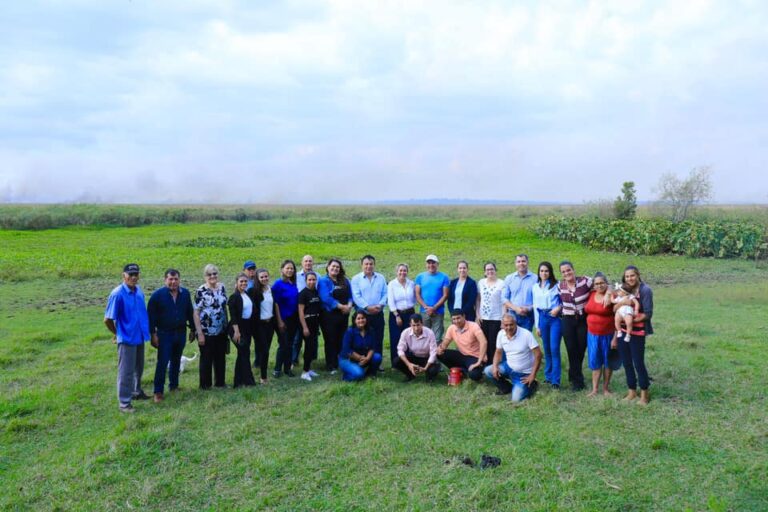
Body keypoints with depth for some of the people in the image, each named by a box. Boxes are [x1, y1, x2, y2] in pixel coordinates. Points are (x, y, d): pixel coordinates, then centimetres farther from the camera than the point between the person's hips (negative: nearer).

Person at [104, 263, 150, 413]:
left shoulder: (139, 291, 1)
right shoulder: (117, 294, -20)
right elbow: (108, 319, -15)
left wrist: (147, 329, 11)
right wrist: (117, 334, -1)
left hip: (140, 337, 7)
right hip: (126, 339, -7)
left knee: (139, 368, 22)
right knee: (126, 371, 3)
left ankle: (136, 391, 41)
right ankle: (124, 402, 14)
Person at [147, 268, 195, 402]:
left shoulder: (185, 293, 0)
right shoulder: (158, 295, -11)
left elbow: (190, 313, 8)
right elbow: (151, 315, -9)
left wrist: (192, 328, 10)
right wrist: (153, 334, -11)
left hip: (181, 333, 4)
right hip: (164, 333, -4)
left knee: (176, 361, 16)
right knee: (162, 362, -4)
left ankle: (174, 385, 30)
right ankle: (158, 391, 3)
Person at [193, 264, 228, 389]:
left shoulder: (222, 288, 5)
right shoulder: (201, 291, -12)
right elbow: (196, 313, -12)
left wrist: (227, 326, 11)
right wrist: (200, 333, -14)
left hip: (221, 331, 5)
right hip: (206, 332, -5)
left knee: (221, 357, 14)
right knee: (206, 359, 7)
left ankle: (220, 382, 28)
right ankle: (205, 384, 21)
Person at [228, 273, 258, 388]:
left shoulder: (250, 294, 7)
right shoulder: (234, 297, -11)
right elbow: (233, 316, -16)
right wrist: (236, 331, -21)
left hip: (248, 327, 7)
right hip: (238, 327, -7)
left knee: (242, 353, 11)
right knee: (245, 353, -7)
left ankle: (238, 381, 19)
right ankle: (248, 380, 1)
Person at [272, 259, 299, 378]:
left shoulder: (294, 284, 7)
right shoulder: (278, 284, -10)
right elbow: (275, 303, -12)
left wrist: (298, 318, 6)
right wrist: (279, 321, -14)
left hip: (293, 319, 5)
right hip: (283, 319, -5)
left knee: (290, 344, 11)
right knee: (283, 344, -2)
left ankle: (287, 368, 21)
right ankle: (277, 369, 11)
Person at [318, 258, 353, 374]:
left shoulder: (345, 281, 13)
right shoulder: (323, 281, -5)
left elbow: (350, 295, 11)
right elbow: (326, 298, -17)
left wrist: (349, 306, -10)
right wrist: (341, 306, -17)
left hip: (343, 315, 5)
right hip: (329, 315, -5)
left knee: (342, 340, 9)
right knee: (330, 341, 0)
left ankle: (341, 363, 18)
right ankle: (331, 366, 7)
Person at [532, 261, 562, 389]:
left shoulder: (556, 285, -1)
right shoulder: (535, 287, 11)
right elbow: (535, 306, 12)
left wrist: (558, 308, -19)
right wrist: (537, 325, 11)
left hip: (555, 318, -4)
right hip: (542, 318, 4)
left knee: (554, 349, -8)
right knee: (546, 348, 10)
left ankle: (555, 380, -5)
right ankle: (548, 376, 20)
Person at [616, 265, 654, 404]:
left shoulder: (645, 290, -7)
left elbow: (648, 314, -12)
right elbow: (615, 309, 4)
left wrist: (631, 320, -17)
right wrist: (621, 302, -16)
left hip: (637, 332, -6)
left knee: (638, 363, -1)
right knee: (626, 363, 11)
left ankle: (644, 393, 15)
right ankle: (631, 391, 24)